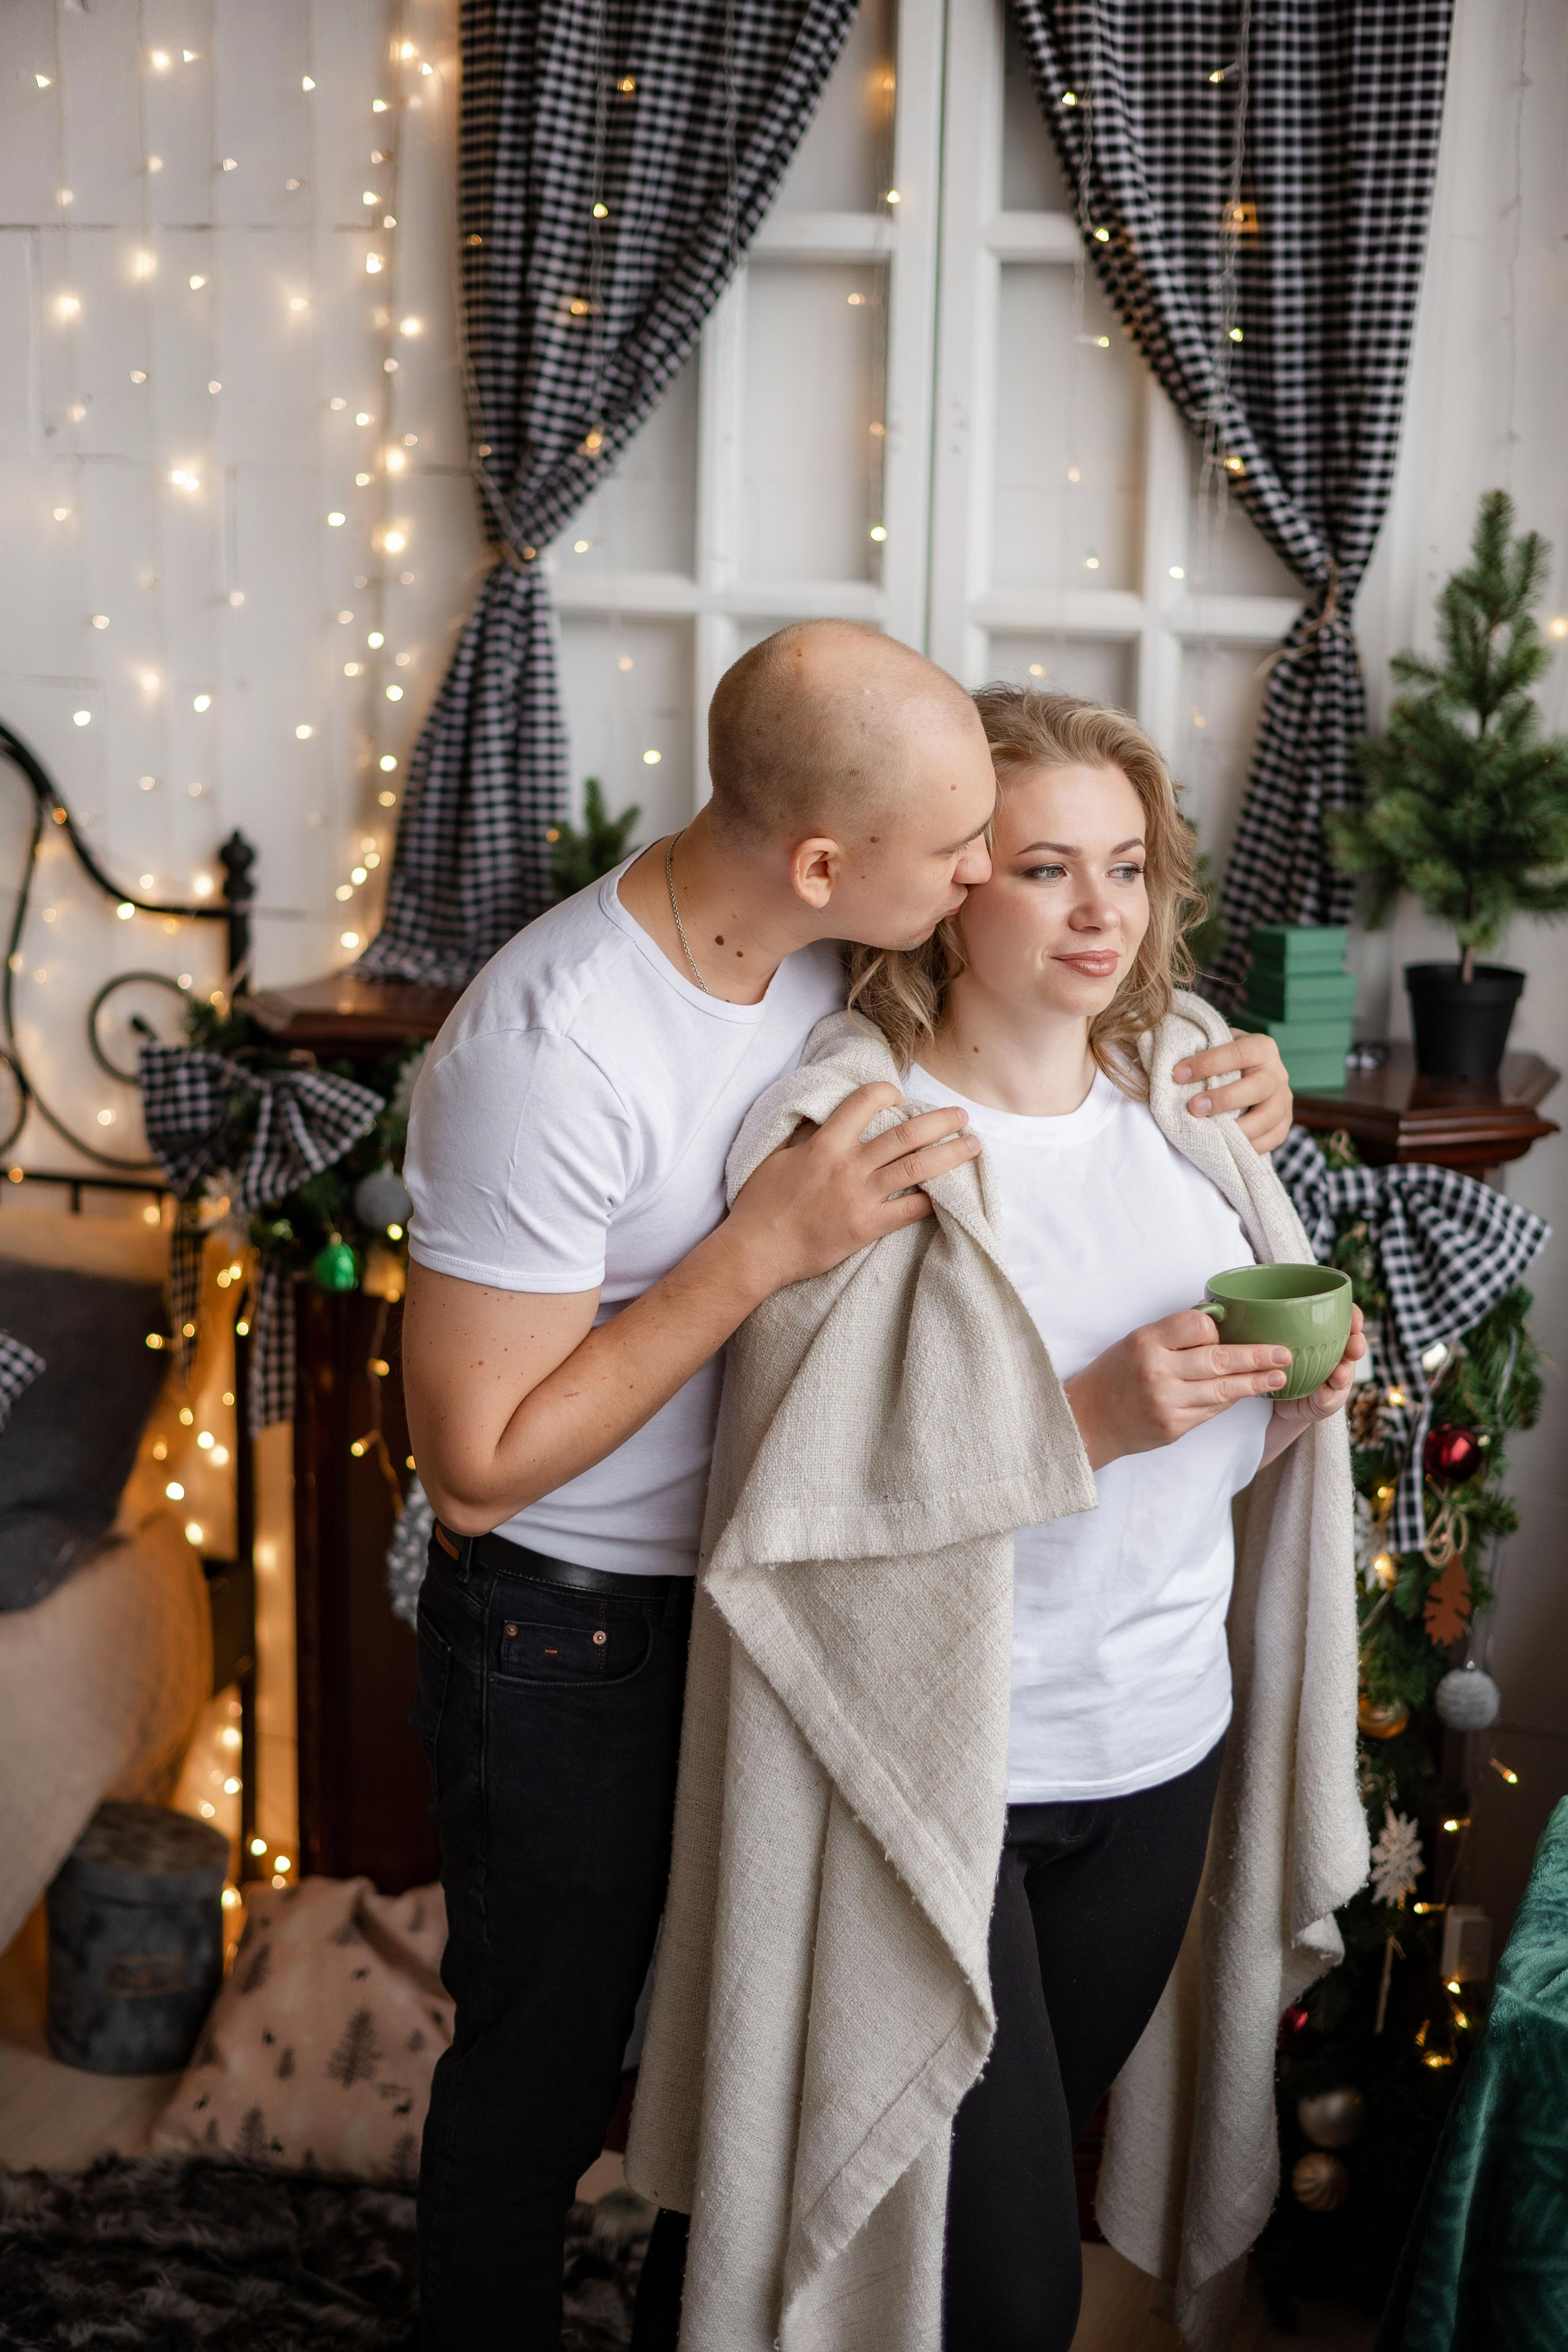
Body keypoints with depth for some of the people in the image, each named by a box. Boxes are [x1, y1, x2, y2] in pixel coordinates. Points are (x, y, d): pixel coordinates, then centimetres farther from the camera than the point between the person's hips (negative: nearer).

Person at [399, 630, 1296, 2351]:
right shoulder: (549, 1055, -32)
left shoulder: (832, 943, -10)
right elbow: (480, 1472, -27)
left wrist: (1221, 1080, -11)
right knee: (541, 2073, 14)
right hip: (572, 1642, -7)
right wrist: (769, 1244, -33)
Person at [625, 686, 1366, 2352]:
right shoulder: (845, 1137, -17)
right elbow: (803, 1496, -21)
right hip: (935, 1767, -6)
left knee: (1034, 2172, 22)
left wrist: (1297, 1387, -10)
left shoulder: (1191, 1091, 2)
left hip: (1163, 1744, 6)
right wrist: (1084, 1418, -30)